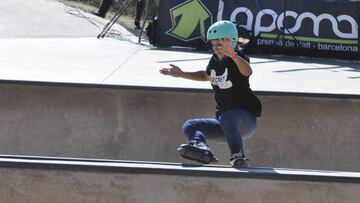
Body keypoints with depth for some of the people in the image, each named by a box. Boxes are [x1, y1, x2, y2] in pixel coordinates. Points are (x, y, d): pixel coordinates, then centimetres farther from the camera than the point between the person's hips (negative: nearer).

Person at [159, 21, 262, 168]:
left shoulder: (238, 59, -14)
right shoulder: (215, 60, 8)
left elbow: (247, 71, -40)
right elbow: (206, 76, 32)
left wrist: (232, 55, -58)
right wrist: (182, 74, 25)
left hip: (246, 119, -8)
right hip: (223, 122, 8)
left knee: (226, 118, -39)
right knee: (189, 126, -7)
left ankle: (238, 156, -36)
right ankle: (201, 149, -37)